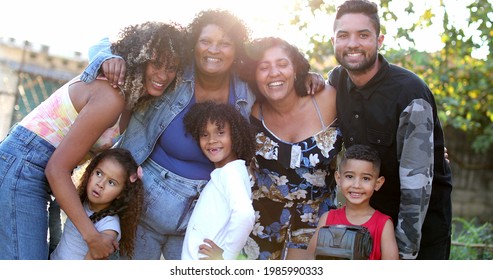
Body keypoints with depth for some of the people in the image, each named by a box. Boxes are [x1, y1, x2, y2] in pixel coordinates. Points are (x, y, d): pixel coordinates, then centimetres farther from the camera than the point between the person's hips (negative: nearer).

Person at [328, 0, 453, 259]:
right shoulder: (336, 79, -5)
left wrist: (404, 252, -25)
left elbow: (416, 182, -25)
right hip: (370, 207, 5)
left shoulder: (410, 92, -24)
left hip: (423, 211, -5)